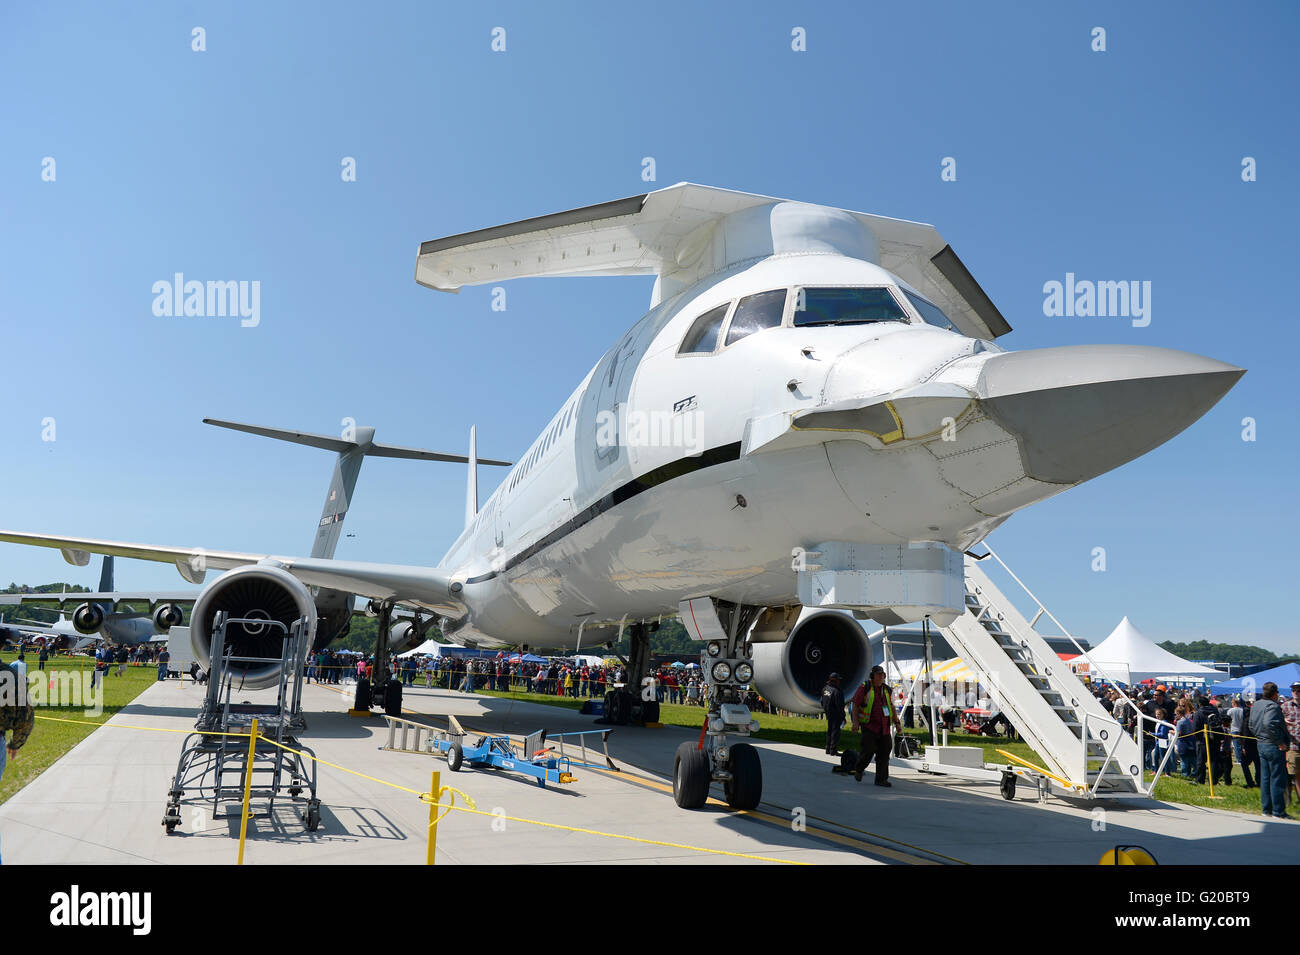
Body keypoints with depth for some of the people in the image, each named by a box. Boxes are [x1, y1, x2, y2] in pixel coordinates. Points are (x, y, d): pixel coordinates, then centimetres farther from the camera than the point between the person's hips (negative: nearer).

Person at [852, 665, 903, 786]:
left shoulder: (887, 690, 13)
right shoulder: (864, 689, -3)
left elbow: (892, 708, 20)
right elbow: (855, 705, -2)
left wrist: (897, 723, 12)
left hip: (884, 727, 5)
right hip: (869, 725, -5)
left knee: (884, 753, 0)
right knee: (868, 750, -12)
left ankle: (881, 779, 8)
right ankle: (858, 769, 15)